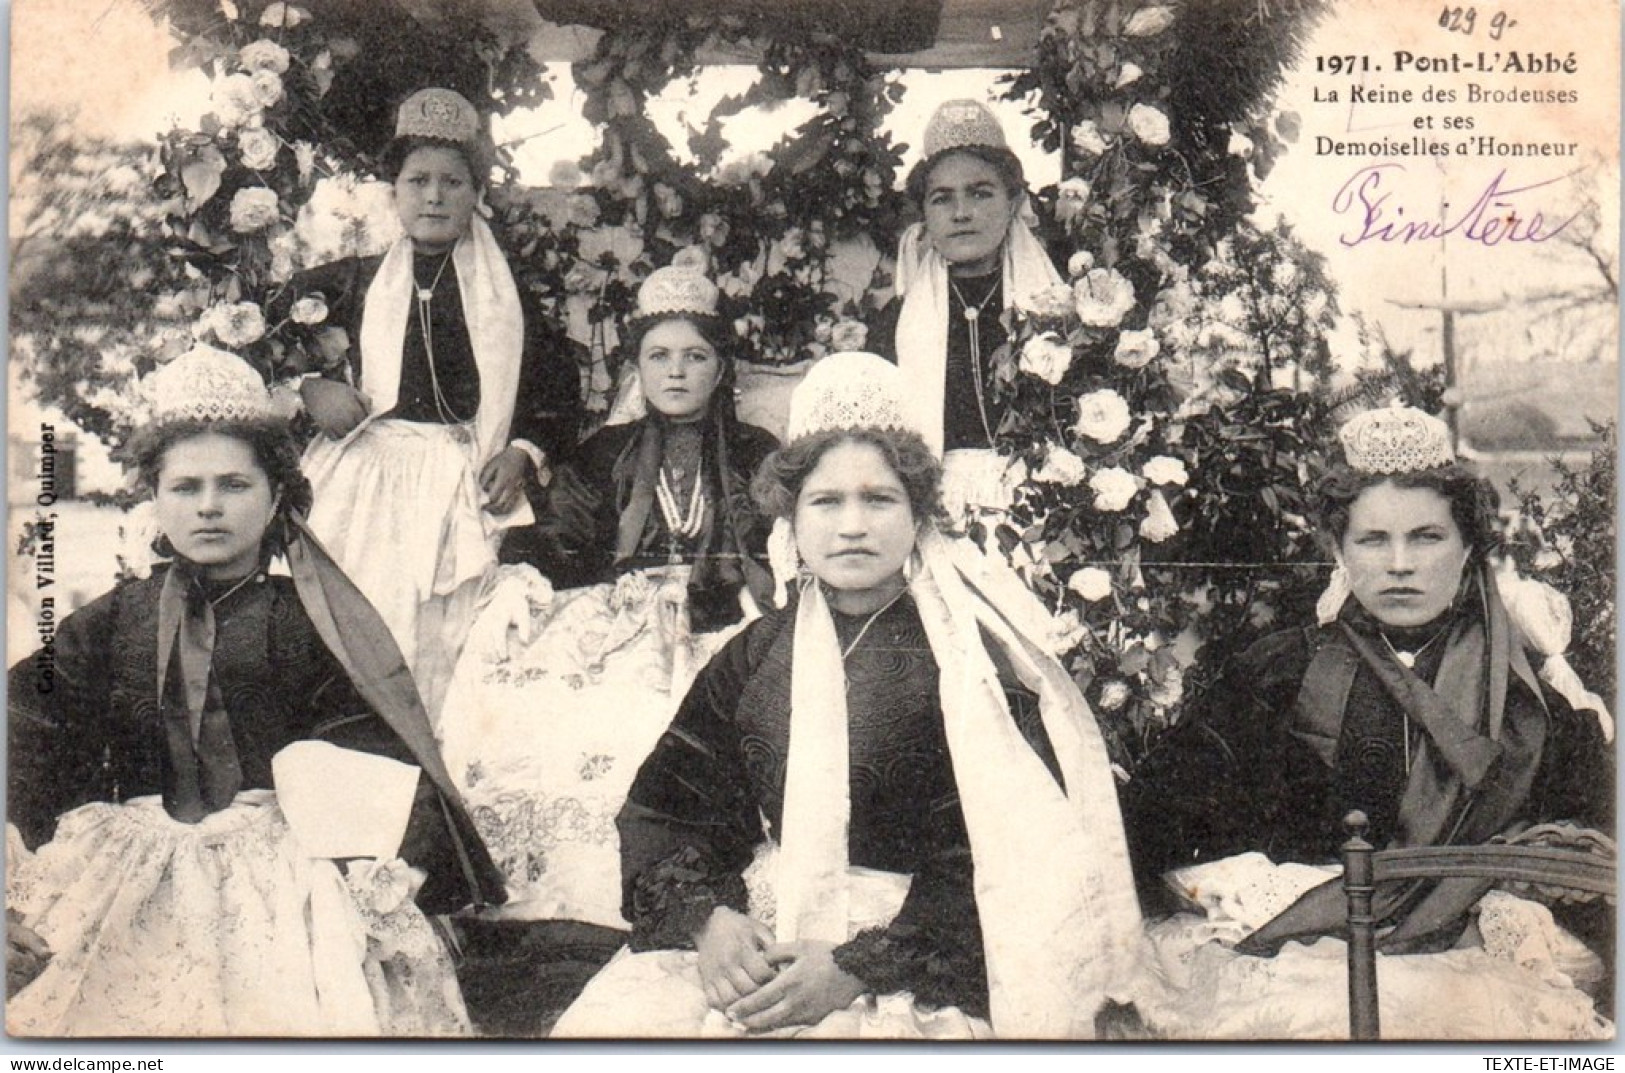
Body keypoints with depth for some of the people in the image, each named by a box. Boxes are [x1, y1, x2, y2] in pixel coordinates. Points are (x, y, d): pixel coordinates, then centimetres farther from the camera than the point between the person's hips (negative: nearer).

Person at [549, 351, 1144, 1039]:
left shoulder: (972, 660, -4)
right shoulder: (759, 654, 9)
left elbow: (997, 859, -10)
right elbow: (664, 808, 6)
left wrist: (861, 966, -18)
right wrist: (706, 916, -12)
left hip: (920, 955, -4)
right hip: (756, 935, 4)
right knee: (599, 1025, -13)